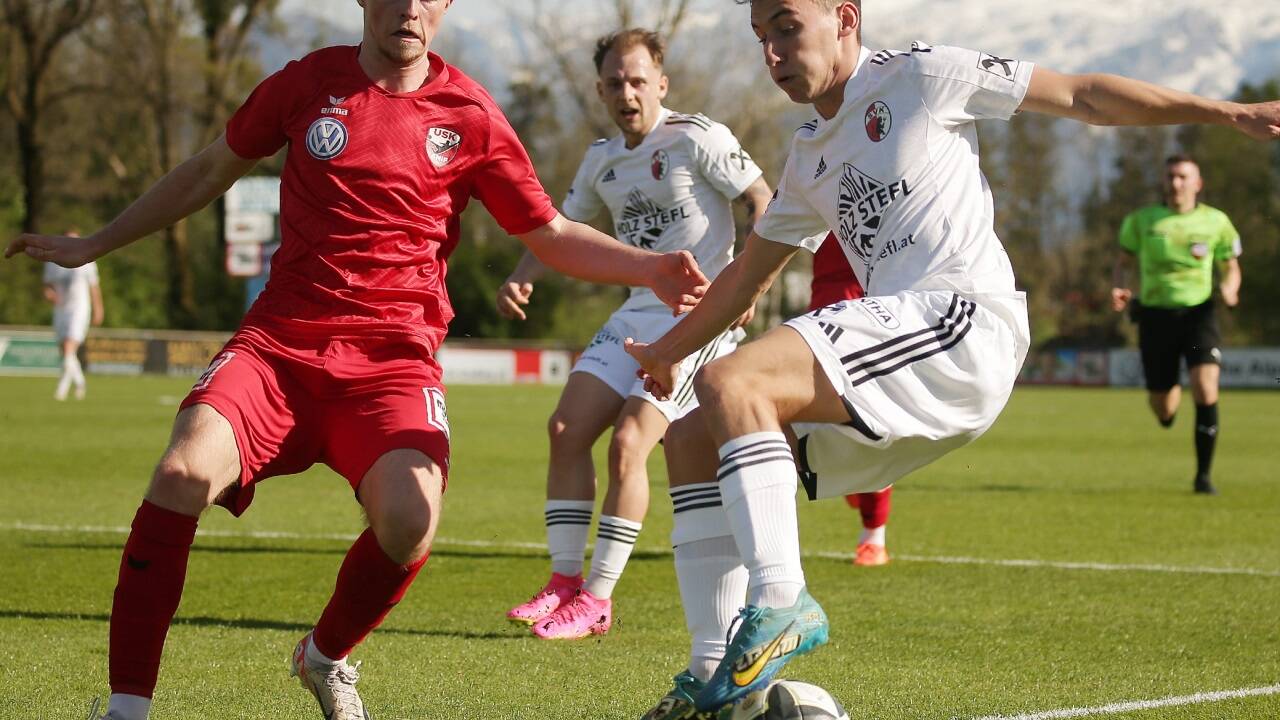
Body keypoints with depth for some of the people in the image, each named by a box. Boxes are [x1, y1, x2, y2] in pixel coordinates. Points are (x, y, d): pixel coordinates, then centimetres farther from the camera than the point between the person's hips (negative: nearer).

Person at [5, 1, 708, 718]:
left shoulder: (469, 114, 4)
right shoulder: (309, 83, 8)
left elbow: (552, 235, 11)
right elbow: (211, 171, 22)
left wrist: (649, 268, -7)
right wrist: (94, 246, 27)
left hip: (394, 358, -1)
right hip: (280, 342, 1)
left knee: (411, 518, -28)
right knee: (185, 472, -26)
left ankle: (326, 658, 6)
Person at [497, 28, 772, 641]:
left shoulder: (696, 140, -10)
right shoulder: (602, 159, 12)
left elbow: (764, 202, -10)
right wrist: (519, 280, 2)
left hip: (700, 318, -8)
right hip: (636, 315, 8)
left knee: (627, 444, -17)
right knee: (567, 429, -2)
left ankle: (597, 601, -9)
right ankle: (565, 582, 6)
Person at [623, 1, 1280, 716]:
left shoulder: (918, 77, 3)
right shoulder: (810, 156, 25)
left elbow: (1081, 95, 5)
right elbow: (748, 275, 38)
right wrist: (667, 350, 41)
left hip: (963, 317, -9)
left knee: (729, 382, -26)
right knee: (692, 440, 3)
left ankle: (780, 603, -28)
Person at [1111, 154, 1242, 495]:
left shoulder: (1215, 221, 2)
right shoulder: (1141, 220, 2)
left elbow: (1231, 267, 13)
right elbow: (1124, 262, 13)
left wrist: (1229, 288, -10)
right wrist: (1120, 288, -9)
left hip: (1199, 313, -1)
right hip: (1156, 315, 1)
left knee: (1206, 390, -21)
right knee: (1162, 409, 5)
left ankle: (1203, 475, -10)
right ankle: (1173, 394, 47)